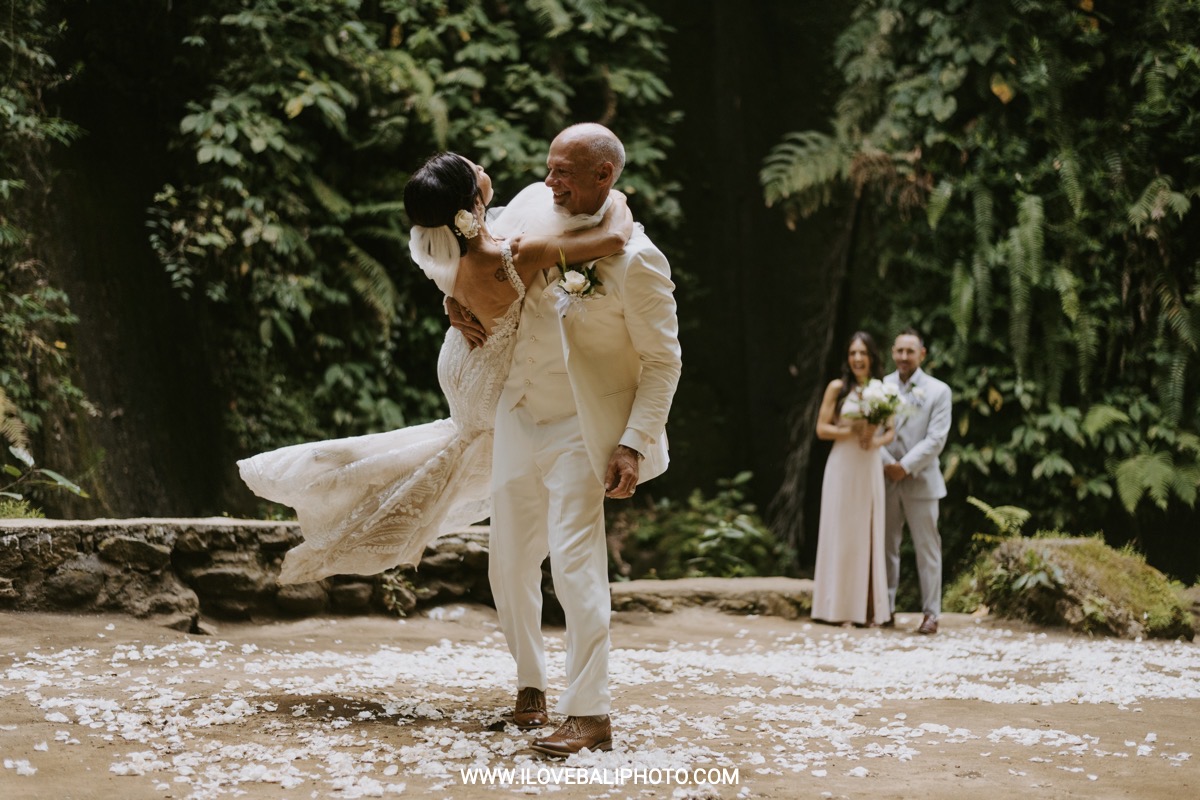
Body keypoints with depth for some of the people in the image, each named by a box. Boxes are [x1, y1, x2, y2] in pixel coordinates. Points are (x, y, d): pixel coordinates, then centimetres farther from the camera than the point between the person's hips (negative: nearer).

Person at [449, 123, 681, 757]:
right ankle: (531, 684, 32)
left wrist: (635, 444, -20)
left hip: (580, 432, -7)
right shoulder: (540, 212, 0)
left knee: (574, 563, -17)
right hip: (518, 421, 7)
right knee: (510, 564, 14)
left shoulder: (636, 261, -17)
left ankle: (591, 716, -14)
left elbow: (663, 361, -12)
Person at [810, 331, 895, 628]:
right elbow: (822, 429, -3)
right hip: (842, 467, -3)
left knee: (869, 535, 5)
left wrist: (876, 440, -11)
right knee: (842, 535, -1)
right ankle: (839, 607, 3)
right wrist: (853, 431, -17)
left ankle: (869, 608, 11)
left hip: (870, 469, 3)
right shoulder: (837, 387, -1)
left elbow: (891, 430, 10)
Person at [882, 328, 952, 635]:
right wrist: (885, 463, -12)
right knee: (886, 547, 7)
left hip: (920, 480, -2)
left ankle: (931, 613, 4)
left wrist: (906, 466, -14)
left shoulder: (938, 391, 1)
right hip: (885, 480, 2)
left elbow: (936, 438, -6)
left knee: (927, 549, 0)